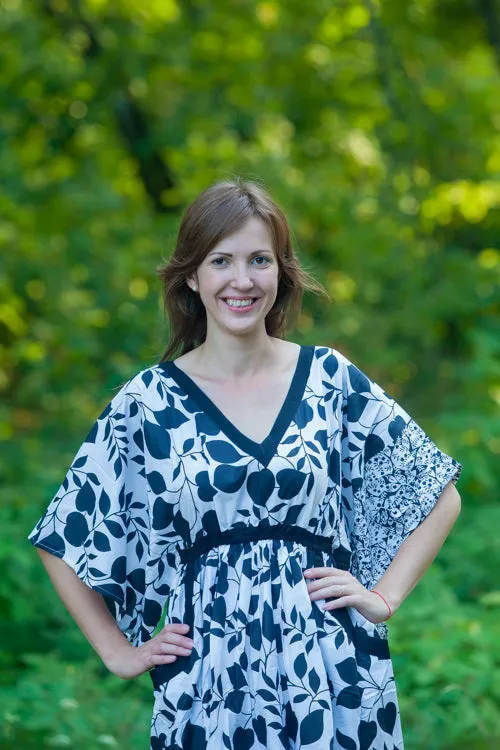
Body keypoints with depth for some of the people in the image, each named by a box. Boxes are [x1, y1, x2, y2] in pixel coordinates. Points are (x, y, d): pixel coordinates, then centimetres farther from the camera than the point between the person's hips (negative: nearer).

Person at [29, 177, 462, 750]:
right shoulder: (148, 402, 1)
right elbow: (66, 538, 8)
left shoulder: (331, 379, 3)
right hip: (208, 683, -1)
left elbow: (439, 495, 11)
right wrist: (119, 653, 3)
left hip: (332, 672, 1)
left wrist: (384, 596, 2)